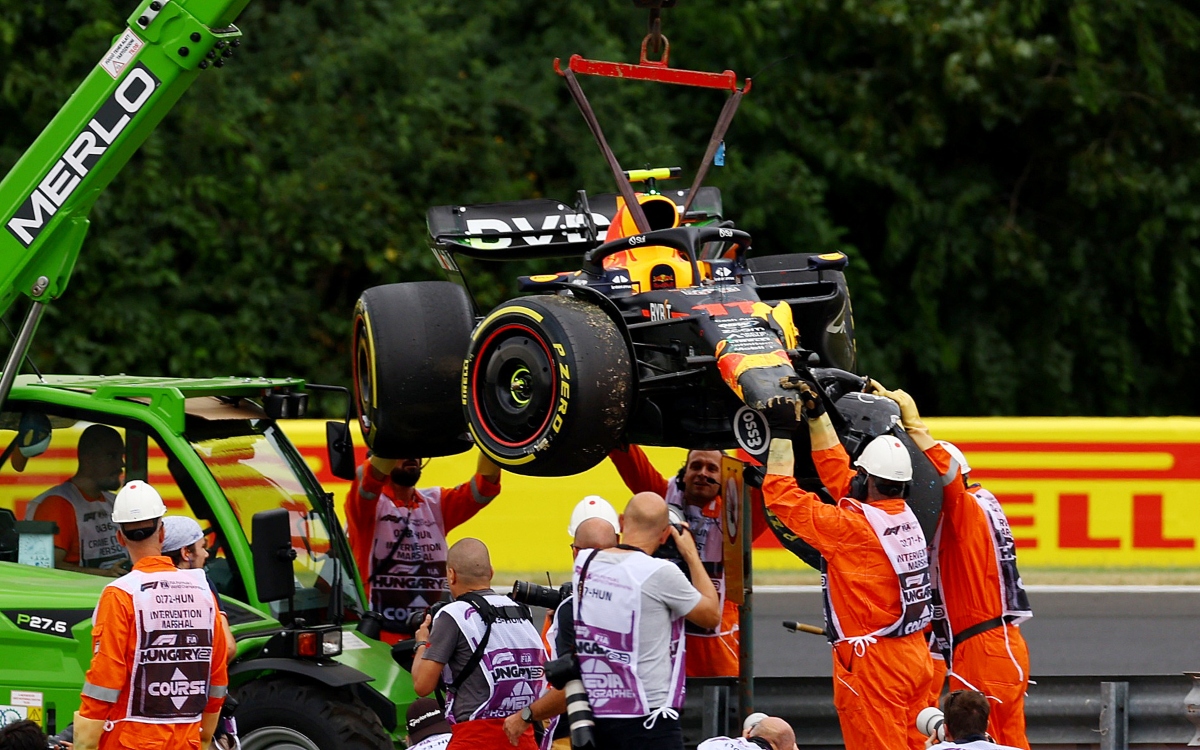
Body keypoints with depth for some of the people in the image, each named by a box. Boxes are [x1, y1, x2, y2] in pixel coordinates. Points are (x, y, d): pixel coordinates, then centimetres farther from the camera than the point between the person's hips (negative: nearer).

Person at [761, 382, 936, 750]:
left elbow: (780, 494, -12)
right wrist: (817, 415, 19)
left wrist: (782, 432, -4)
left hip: (874, 663, -8)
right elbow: (837, 471, 17)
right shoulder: (904, 516, 4)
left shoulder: (851, 527, -18)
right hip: (916, 654, 8)